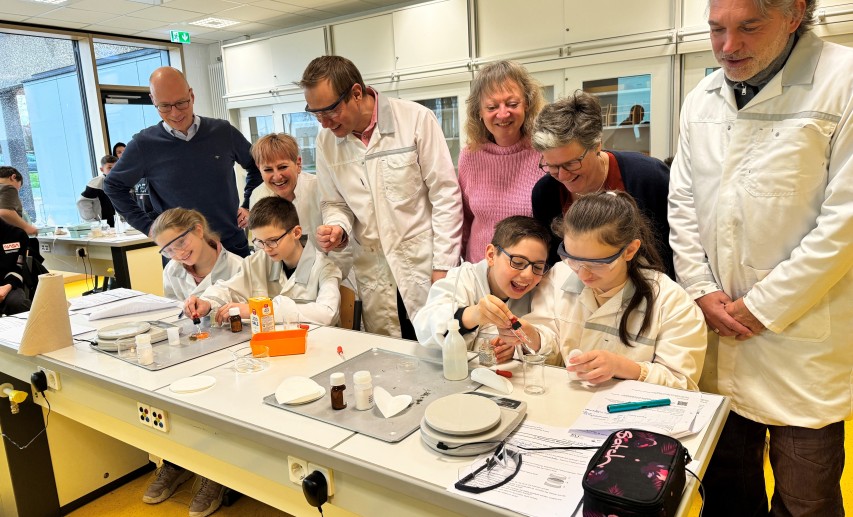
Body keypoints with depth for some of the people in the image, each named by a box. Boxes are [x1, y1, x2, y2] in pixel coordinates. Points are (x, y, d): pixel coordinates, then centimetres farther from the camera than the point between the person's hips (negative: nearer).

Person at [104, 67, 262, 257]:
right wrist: (148, 226, 0)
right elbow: (113, 186, 8)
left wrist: (248, 207, 5)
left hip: (234, 246, 2)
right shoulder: (144, 144, -6)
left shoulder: (223, 132, -2)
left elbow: (256, 166, 13)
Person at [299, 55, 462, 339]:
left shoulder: (416, 119, -8)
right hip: (374, 276, 4)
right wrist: (337, 229, -10)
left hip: (425, 267, -3)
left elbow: (445, 195, -7)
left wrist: (443, 265, -9)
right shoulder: (326, 141, 4)